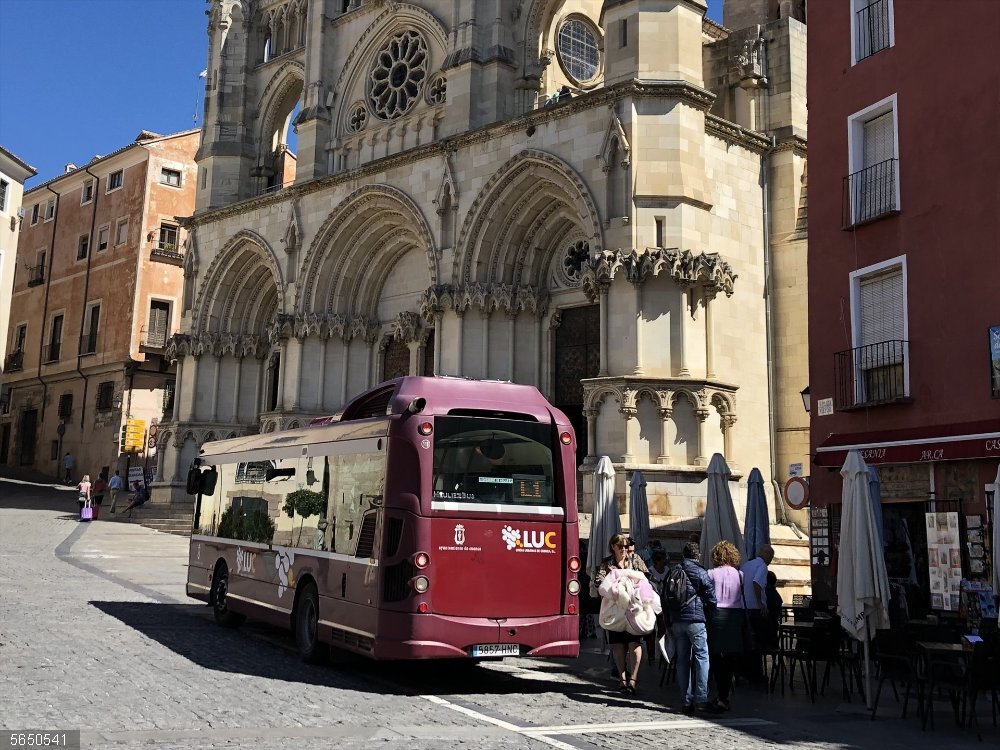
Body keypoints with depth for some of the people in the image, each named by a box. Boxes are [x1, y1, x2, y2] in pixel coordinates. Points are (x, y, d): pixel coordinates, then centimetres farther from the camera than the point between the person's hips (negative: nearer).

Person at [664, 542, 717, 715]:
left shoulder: (673, 572, 12)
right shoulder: (701, 573, -4)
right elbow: (711, 599, -4)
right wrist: (708, 615, 13)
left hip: (676, 621, 5)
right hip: (696, 620, -5)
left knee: (682, 660, 7)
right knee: (702, 657, -2)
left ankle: (687, 702, 7)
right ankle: (701, 699, -10)